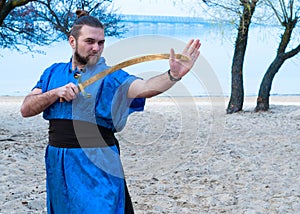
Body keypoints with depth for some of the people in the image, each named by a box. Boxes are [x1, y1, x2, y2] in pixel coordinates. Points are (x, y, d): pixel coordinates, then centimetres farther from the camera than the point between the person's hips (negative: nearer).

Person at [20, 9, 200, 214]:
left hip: (97, 166, -4)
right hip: (58, 166, 4)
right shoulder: (53, 73, 9)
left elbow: (144, 87, -23)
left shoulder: (111, 76, -4)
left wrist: (174, 75, -42)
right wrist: (56, 93, -13)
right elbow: (26, 110, 3)